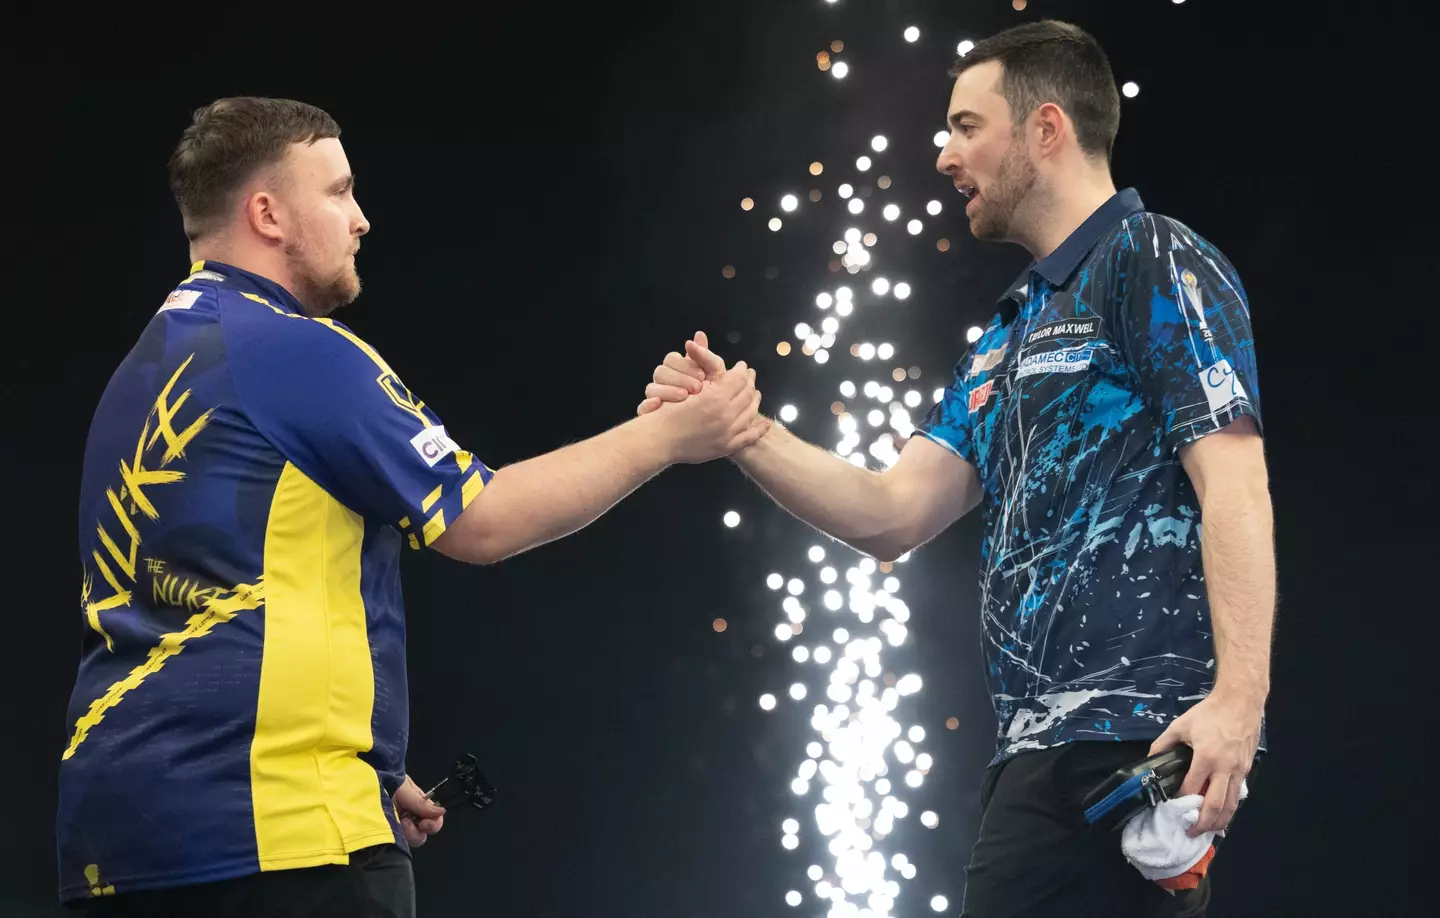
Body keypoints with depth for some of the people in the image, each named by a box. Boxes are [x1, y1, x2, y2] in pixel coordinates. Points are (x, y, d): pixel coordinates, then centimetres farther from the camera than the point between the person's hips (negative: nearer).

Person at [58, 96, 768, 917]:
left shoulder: (150, 371, 20)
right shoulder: (293, 351, -8)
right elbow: (481, 521, -5)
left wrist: (363, 775, 25)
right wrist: (669, 435, 3)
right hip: (271, 823, -9)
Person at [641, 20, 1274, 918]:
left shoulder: (1156, 263, -4)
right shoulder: (1013, 331, 24)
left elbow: (1235, 487, -14)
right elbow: (892, 515, 19)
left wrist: (1239, 698, -26)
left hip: (1131, 735, -9)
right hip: (1046, 743, 9)